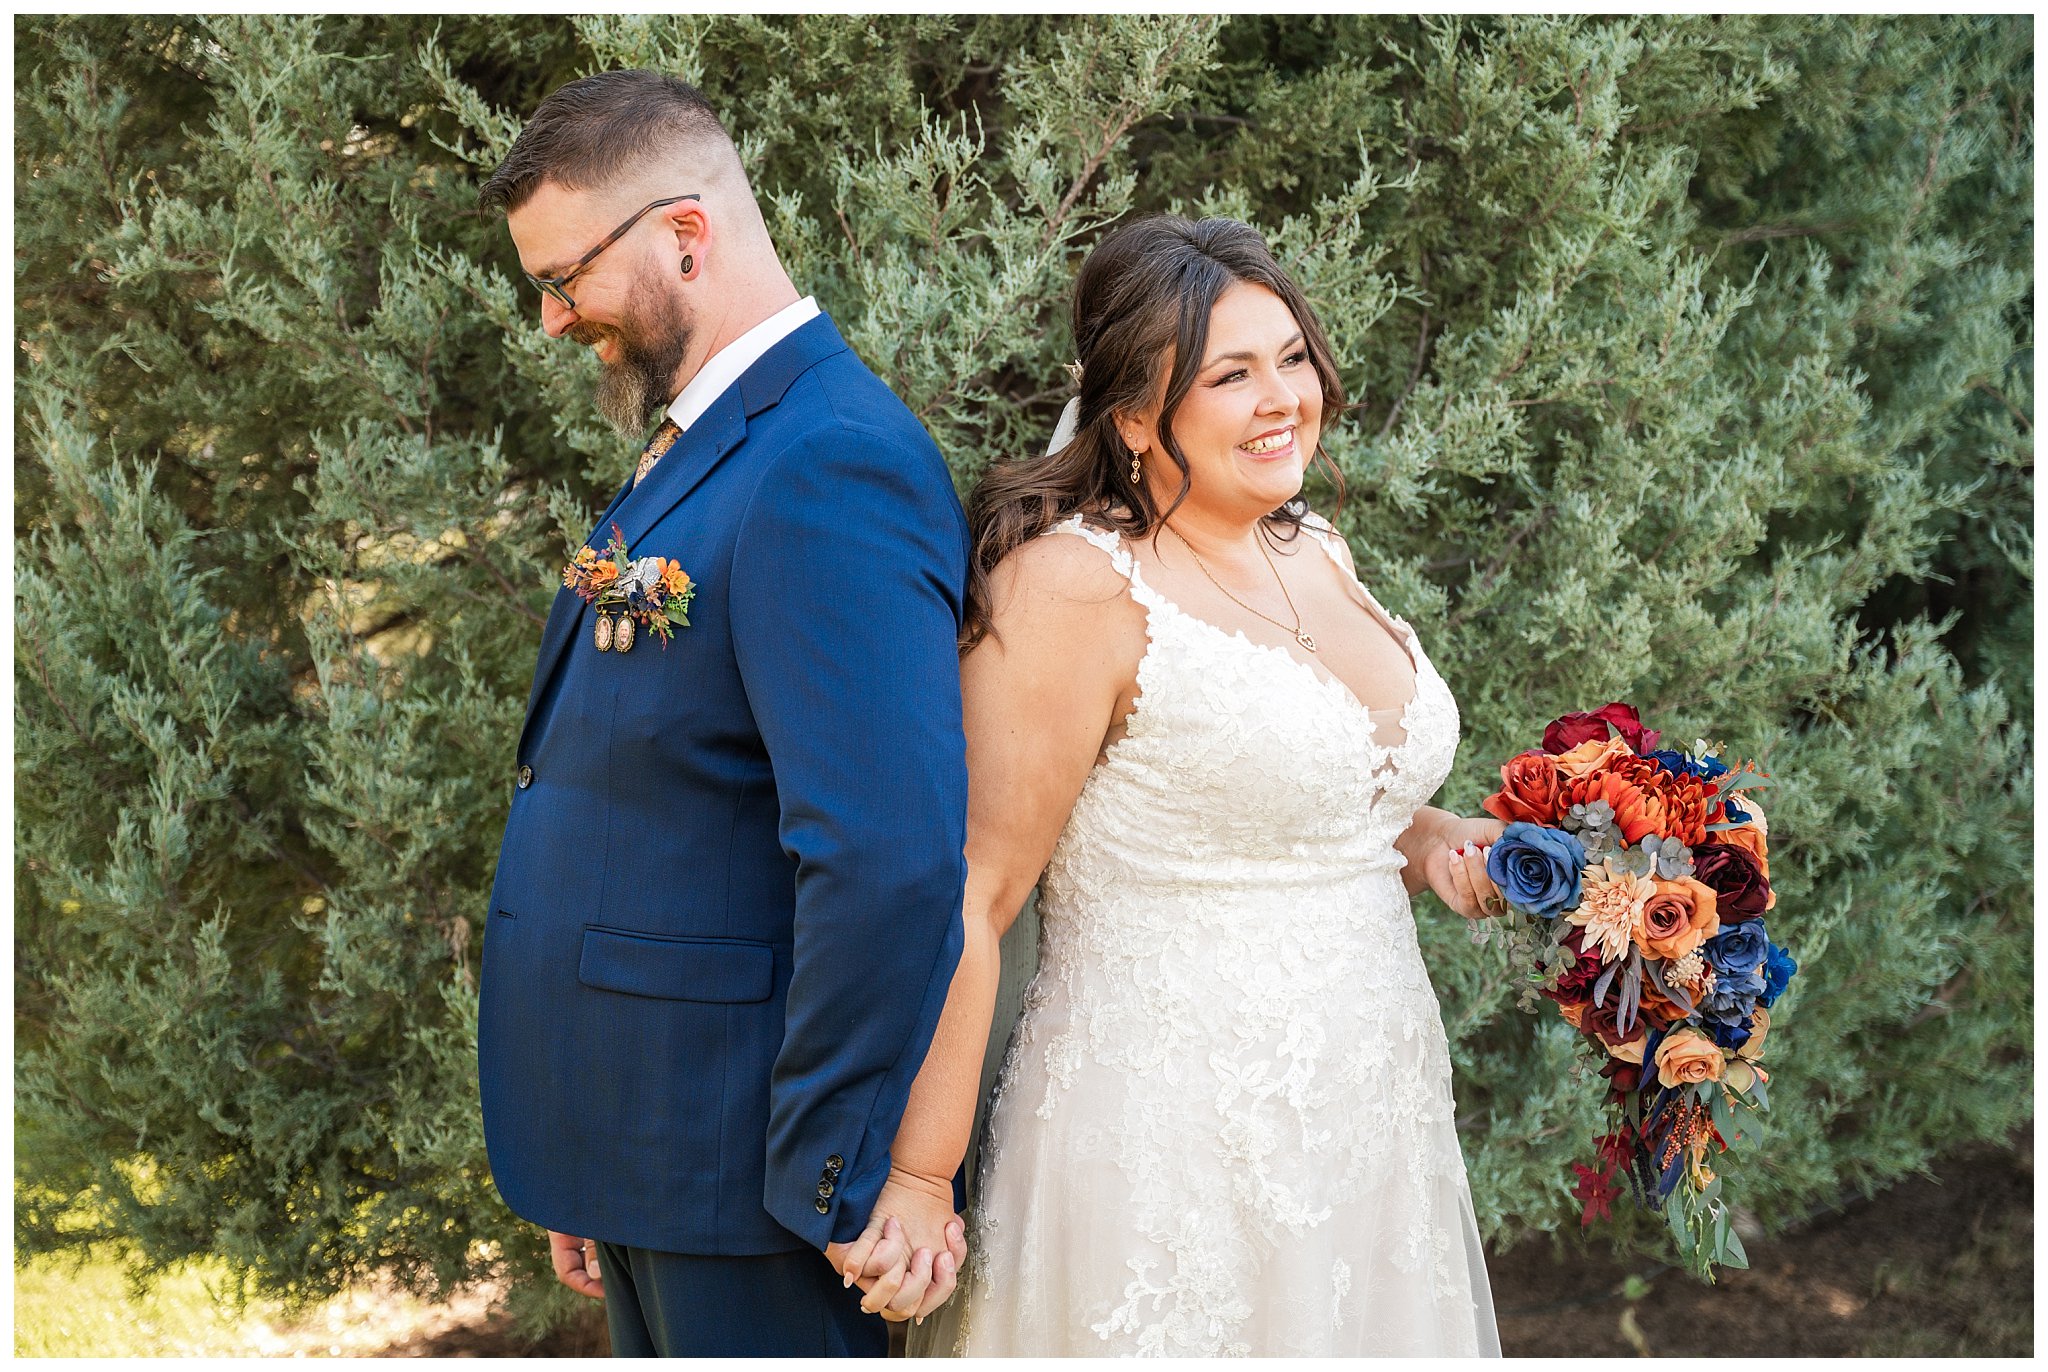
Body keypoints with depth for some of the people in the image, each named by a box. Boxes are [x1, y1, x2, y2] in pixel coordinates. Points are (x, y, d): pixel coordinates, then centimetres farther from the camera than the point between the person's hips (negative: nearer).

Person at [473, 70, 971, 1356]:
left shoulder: (828, 466, -20)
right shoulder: (699, 450, 13)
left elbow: (892, 860, -27)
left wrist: (841, 1184, -19)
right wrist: (591, 1177, 17)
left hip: (743, 1164, -9)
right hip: (645, 1154, 9)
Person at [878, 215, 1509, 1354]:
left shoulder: (1318, 554, 10)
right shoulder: (1072, 584, -14)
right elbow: (970, 896, -17)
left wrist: (1433, 845, 6)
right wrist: (917, 1186, -21)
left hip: (1372, 1122, 8)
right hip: (1168, 1140, -8)